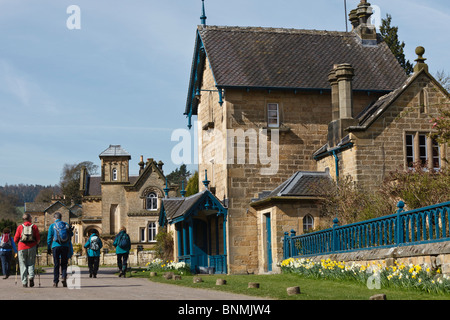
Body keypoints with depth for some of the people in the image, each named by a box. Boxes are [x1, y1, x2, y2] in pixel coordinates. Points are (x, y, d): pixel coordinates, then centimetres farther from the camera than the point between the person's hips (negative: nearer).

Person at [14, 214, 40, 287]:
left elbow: (15, 240, 3)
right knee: (31, 264, 10)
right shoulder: (34, 227, 3)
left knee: (23, 265, 5)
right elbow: (38, 239, 0)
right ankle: (31, 276, -14)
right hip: (32, 248, 0)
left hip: (22, 248, 0)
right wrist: (36, 243, 19)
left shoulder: (20, 227, 3)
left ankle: (24, 282, 0)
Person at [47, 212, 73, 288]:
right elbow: (71, 234, 12)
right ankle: (64, 276, -13)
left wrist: (48, 248, 9)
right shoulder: (66, 225, 9)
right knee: (64, 263, 10)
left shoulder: (52, 226, 3)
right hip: (65, 246, 1)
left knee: (56, 265, 4)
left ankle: (55, 282, 3)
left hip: (56, 246, -1)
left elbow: (49, 237, 2)